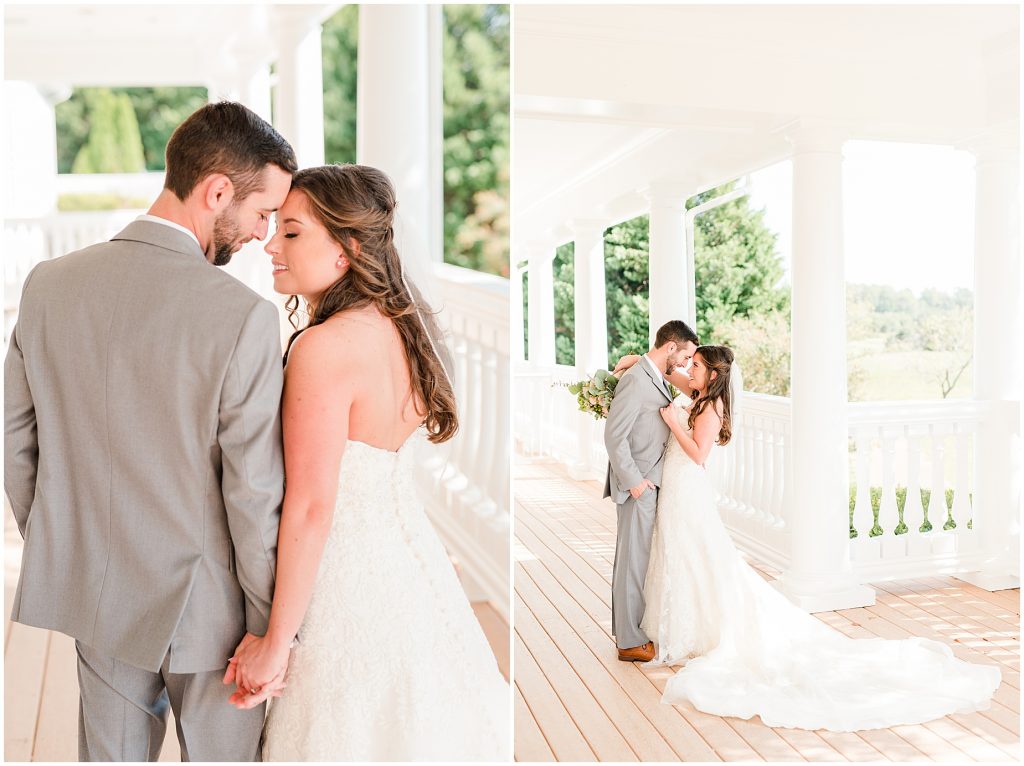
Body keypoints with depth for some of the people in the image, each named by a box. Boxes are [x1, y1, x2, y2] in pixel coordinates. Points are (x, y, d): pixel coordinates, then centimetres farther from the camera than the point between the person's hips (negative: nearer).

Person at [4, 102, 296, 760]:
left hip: (94, 592, 5)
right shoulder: (244, 316, -23)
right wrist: (271, 627, -7)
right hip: (205, 606, -5)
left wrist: (60, 552, 18)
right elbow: (254, 496, -20)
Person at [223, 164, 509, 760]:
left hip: (352, 578, -8)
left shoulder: (324, 346, -22)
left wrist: (276, 641, -13)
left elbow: (310, 508, -21)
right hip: (416, 562, 8)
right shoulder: (402, 327, 2)